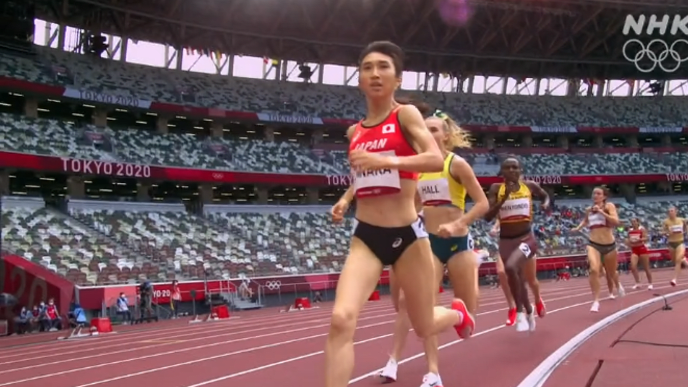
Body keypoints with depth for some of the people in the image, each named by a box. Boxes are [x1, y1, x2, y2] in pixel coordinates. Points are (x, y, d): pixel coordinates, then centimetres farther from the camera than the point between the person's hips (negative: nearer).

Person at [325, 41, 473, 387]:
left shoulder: (405, 114, -5)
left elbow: (437, 160, -21)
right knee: (341, 319, -21)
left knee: (424, 327, 14)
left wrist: (383, 161, -31)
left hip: (406, 235, -3)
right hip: (365, 237, 3)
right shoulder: (354, 132, 9)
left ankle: (457, 312, 51)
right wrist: (345, 199, 8)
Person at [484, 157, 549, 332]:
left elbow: (545, 195, 22)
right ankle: (529, 313, 41)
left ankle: (520, 312, -13)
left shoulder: (530, 186, -1)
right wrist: (504, 198, -21)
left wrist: (546, 203, -1)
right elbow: (487, 217, -11)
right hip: (506, 241, 2)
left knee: (511, 267, -30)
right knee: (518, 281, 13)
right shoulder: (496, 189, -3)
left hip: (527, 238, -2)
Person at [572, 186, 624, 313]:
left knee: (611, 273, 18)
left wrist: (601, 211, -24)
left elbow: (616, 222, -20)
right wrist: (578, 228, 11)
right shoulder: (588, 210, 7)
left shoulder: (609, 206, -4)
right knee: (594, 269, -25)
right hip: (593, 244, 1)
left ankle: (617, 285, 56)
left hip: (609, 245, -1)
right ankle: (596, 301, -19)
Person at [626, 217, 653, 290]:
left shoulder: (642, 229, -7)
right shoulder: (630, 230, 8)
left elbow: (645, 238, -16)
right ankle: (637, 283, -5)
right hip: (634, 250, 4)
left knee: (646, 268, 4)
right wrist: (627, 241, -3)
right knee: (633, 267, -14)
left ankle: (650, 283, 18)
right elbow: (629, 240, 19)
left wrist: (639, 239, -31)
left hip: (642, 249, -4)